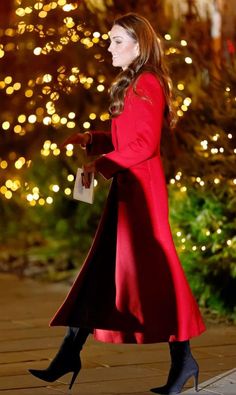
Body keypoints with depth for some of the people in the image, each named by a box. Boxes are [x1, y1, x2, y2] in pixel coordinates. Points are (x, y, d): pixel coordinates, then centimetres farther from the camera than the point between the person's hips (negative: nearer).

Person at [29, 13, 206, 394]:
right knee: (101, 269, 9)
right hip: (126, 188, 10)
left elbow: (146, 143, -18)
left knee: (151, 270, -5)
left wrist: (102, 163, -16)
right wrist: (90, 140, 8)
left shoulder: (147, 84, -11)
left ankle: (182, 360, 5)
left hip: (142, 187, -10)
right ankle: (69, 355, 13)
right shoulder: (131, 85, 18)